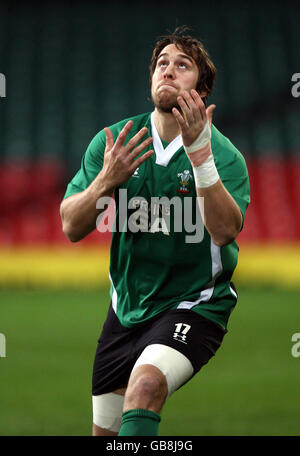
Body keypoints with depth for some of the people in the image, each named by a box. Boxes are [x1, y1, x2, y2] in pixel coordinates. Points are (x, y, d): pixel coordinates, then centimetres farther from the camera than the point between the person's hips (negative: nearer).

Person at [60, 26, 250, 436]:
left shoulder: (223, 154, -12)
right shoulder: (112, 142, -2)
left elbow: (225, 231, -29)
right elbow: (72, 228, -7)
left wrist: (199, 154, -36)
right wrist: (107, 179, -24)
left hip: (195, 305, -4)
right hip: (127, 308, 4)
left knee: (146, 384, -32)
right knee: (104, 429, 10)